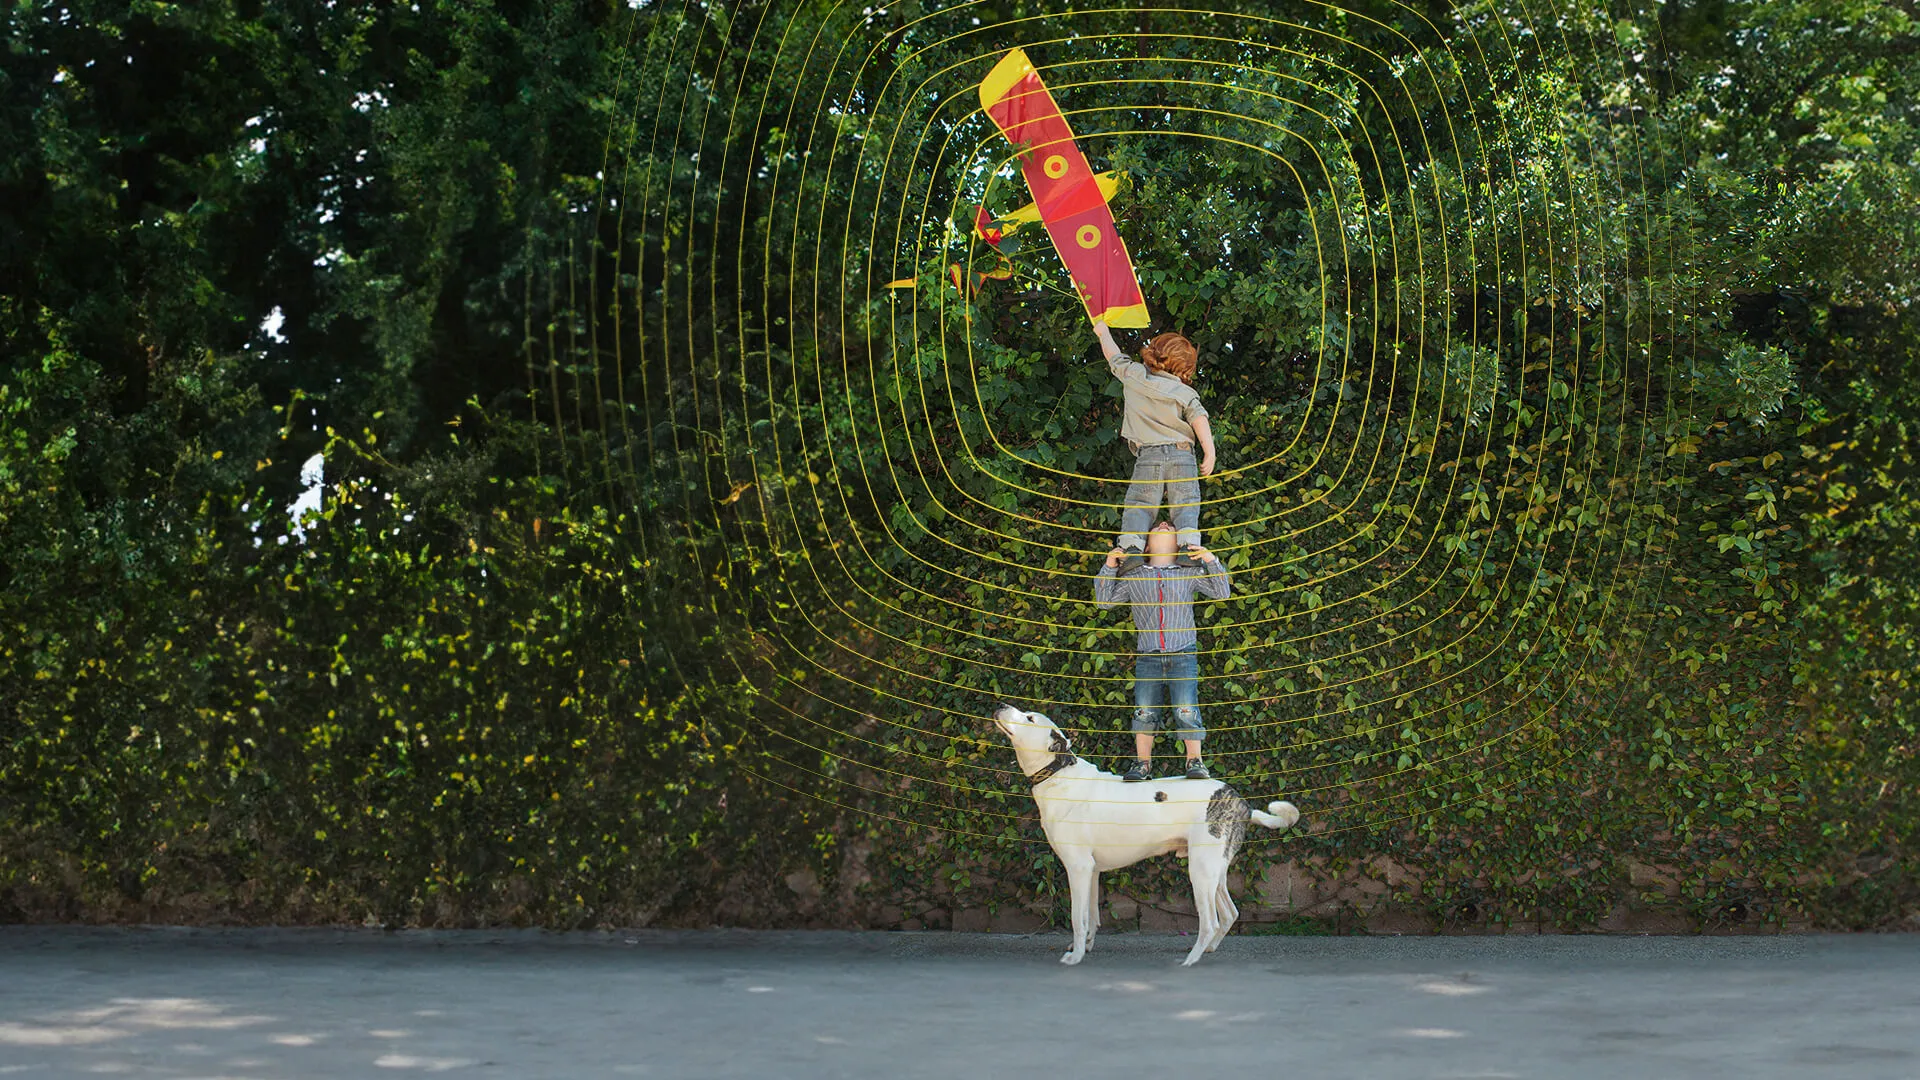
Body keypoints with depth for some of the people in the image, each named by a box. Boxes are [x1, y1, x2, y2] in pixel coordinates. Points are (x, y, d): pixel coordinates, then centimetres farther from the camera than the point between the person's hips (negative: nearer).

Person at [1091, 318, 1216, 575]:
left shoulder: (1134, 375, 8)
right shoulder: (1186, 393, 7)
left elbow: (1114, 356, 24)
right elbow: (1200, 419, -6)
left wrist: (1103, 332, 41)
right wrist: (1209, 453, -7)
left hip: (1147, 455, 0)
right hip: (1182, 454, 0)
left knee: (1138, 506, 0)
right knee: (1184, 506, -1)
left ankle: (1130, 549, -21)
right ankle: (1188, 547, -23)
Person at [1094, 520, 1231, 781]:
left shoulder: (1189, 573, 9)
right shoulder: (1133, 576, 10)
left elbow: (1221, 592, 7)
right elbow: (1104, 601, 12)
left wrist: (1212, 562, -5)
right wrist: (1109, 568, 2)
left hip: (1183, 655, -1)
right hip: (1148, 657, 1)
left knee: (1186, 711, -9)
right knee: (1144, 712, -2)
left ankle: (1194, 762, 0)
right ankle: (1143, 764, 6)